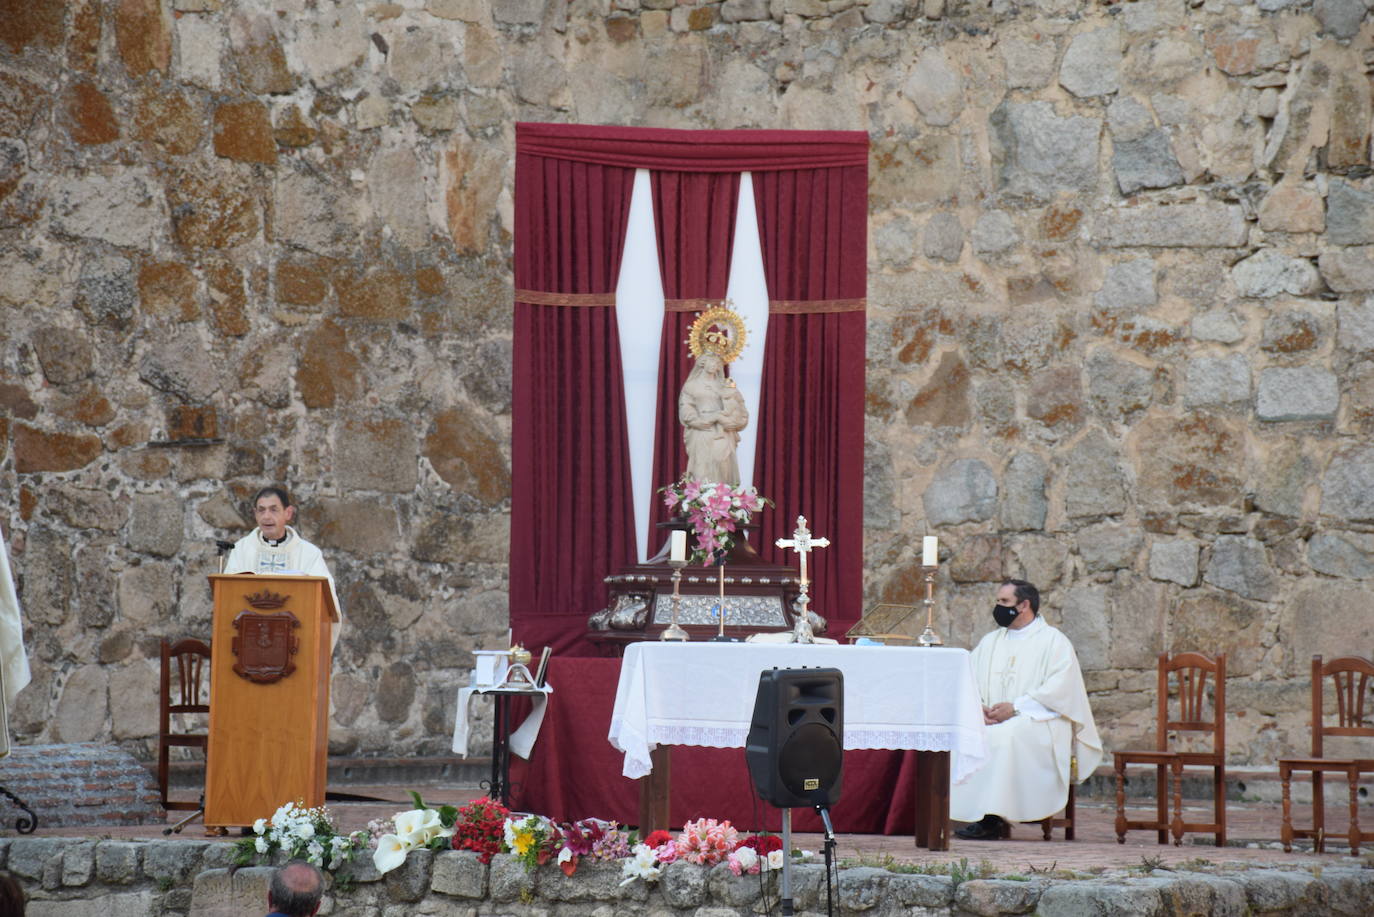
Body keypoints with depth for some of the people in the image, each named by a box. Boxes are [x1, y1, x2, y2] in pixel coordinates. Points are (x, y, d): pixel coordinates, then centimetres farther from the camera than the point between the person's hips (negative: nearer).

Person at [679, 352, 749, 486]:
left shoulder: (726, 388, 15)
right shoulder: (692, 386, 8)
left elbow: (741, 416, 10)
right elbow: (686, 414, -3)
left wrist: (723, 419, -7)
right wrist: (713, 417, -9)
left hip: (723, 439, 2)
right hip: (701, 439, -2)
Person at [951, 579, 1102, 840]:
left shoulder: (1053, 641, 4)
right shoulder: (989, 642, 23)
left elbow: (1059, 689, -10)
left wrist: (1015, 708, -18)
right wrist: (978, 708, -9)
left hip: (1039, 721, -5)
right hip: (991, 719, 5)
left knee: (1003, 736, -37)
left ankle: (992, 818, -36)